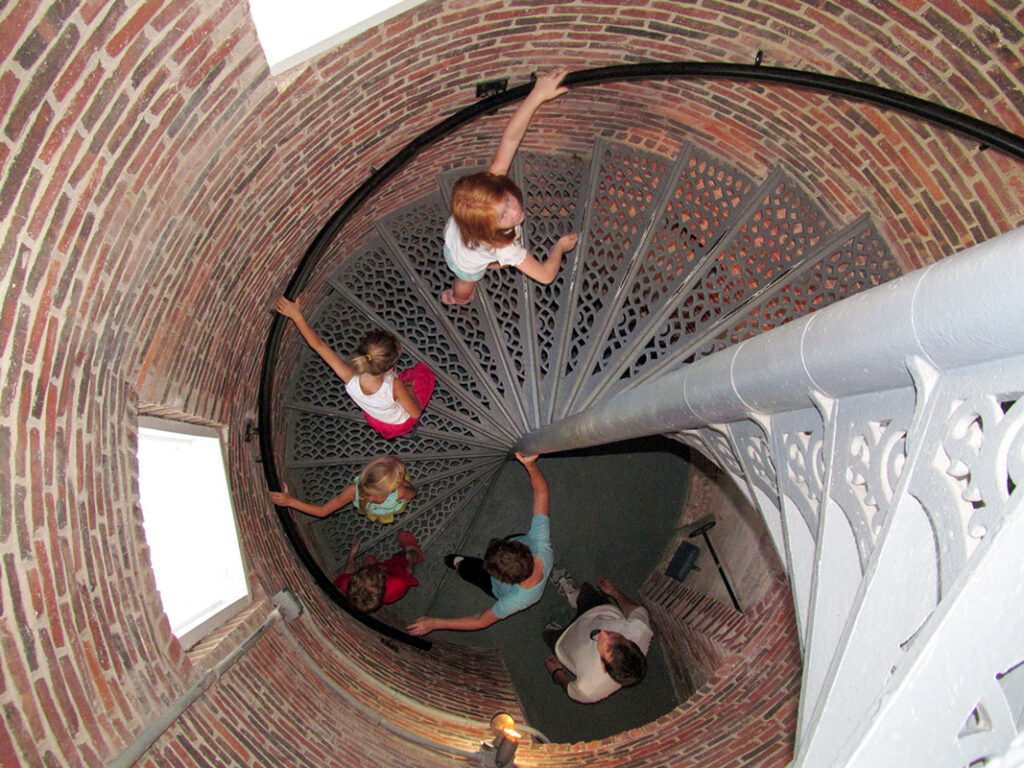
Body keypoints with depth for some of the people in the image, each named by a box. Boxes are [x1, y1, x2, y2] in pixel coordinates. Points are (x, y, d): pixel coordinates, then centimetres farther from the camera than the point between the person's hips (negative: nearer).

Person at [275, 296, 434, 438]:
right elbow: (416, 413, -27)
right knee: (423, 371, 16)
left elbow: (318, 344, -29)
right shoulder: (395, 387, -45)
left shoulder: (350, 377, -38)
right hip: (400, 424, -3)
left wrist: (296, 315, -22)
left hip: (374, 420, 3)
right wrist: (409, 390, -10)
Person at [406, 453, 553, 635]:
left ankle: (459, 564, 48)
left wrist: (435, 623, -27)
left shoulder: (517, 601, -47)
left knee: (465, 566, 13)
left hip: (498, 590, -2)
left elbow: (480, 621, -31)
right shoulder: (540, 544, -43)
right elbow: (541, 491, -38)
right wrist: (531, 465, -55)